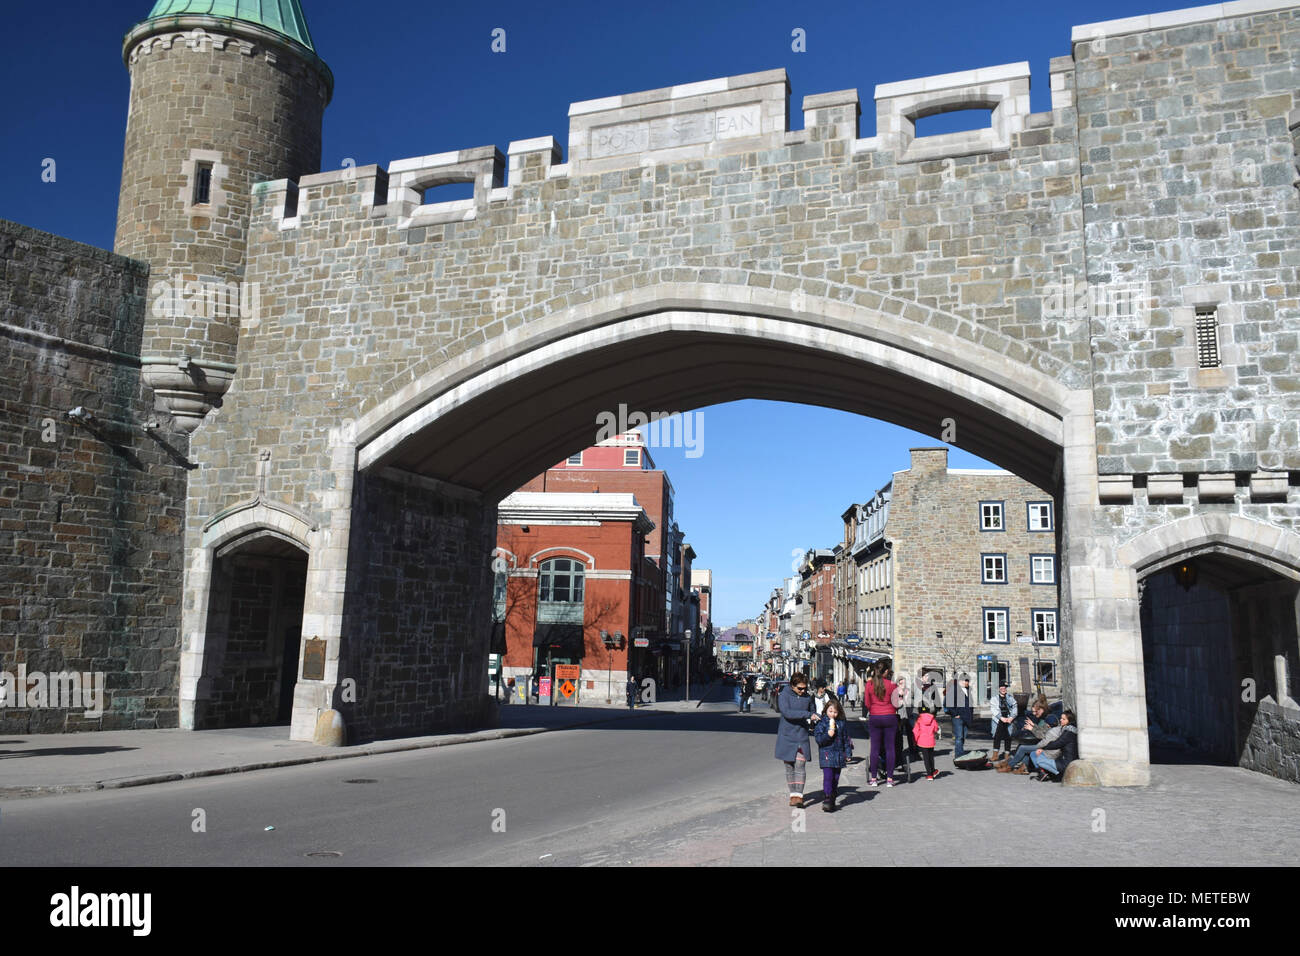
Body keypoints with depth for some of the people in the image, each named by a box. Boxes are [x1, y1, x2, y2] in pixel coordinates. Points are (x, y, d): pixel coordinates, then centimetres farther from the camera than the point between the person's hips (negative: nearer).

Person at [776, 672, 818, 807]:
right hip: (787, 736, -2)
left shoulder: (807, 697, 6)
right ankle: (793, 794, 16)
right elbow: (786, 712, -22)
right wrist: (807, 715, -28)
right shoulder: (784, 696, -7)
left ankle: (799, 795, -12)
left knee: (800, 766, -9)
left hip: (802, 737, 2)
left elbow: (812, 712, 21)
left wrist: (813, 721, -2)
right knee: (790, 766, 6)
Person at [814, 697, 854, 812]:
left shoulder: (842, 722, 6)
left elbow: (846, 738, 14)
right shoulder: (822, 722, -4)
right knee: (828, 776, -14)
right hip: (826, 753, -4)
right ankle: (828, 798, -12)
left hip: (839, 754, 4)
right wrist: (828, 735, -25)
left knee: (836, 777, 9)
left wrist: (848, 753, 11)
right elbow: (818, 738, -9)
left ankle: (832, 801, 20)